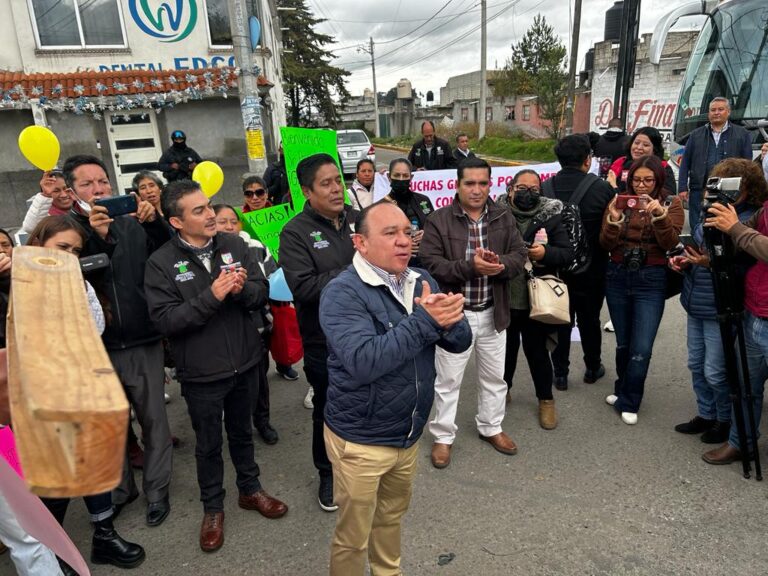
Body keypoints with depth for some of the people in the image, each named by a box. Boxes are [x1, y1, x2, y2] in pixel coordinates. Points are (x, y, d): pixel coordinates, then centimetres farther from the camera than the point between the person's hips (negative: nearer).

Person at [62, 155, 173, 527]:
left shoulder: (133, 224, 0)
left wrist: (155, 223, -21)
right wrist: (98, 238, -28)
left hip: (144, 343, 0)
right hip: (97, 347, 0)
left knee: (153, 419, 10)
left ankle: (156, 490, 27)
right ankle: (119, 489, 35)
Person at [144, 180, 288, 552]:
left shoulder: (234, 245, -3)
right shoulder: (161, 263, -12)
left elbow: (263, 292, -3)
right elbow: (164, 320, -20)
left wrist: (242, 289, -24)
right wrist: (211, 296, -29)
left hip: (244, 362, 3)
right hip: (201, 373, -2)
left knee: (242, 433, 23)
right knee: (208, 444, 16)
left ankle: (250, 490, 44)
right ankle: (212, 508, 38)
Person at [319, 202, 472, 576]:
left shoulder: (420, 280, -1)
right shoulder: (342, 292, -21)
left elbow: (461, 341, -3)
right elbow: (363, 362, -34)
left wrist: (446, 321, -25)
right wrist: (424, 321, -33)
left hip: (409, 433, 6)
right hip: (360, 440, -6)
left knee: (391, 517, 29)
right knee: (353, 537, 15)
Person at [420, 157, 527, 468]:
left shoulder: (503, 217, 3)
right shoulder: (439, 220, -9)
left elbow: (520, 254, 1)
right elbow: (431, 264, -17)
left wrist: (500, 265, -21)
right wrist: (470, 267, -28)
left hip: (493, 312, 4)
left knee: (494, 376, 19)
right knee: (448, 380, 8)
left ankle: (491, 427, 40)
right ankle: (443, 436, 26)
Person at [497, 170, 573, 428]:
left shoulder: (551, 216, -2)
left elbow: (568, 253, -2)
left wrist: (545, 252, -20)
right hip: (503, 297, 1)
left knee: (536, 349, 10)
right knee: (506, 346, 17)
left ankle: (546, 399, 30)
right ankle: (503, 389, 40)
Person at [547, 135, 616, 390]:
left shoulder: (546, 187, -10)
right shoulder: (601, 188, -15)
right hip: (592, 268, -1)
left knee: (560, 319, 13)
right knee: (589, 319, 16)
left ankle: (560, 372, 19)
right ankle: (592, 368, 32)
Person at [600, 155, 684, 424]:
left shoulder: (671, 203, 0)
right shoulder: (619, 202, 4)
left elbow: (669, 243, -13)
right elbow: (606, 245, -4)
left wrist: (659, 215, -27)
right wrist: (614, 220, -21)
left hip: (651, 280, -2)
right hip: (618, 276, 2)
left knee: (641, 348, -5)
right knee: (623, 342, 13)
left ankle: (628, 402, 14)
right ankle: (623, 389, 35)